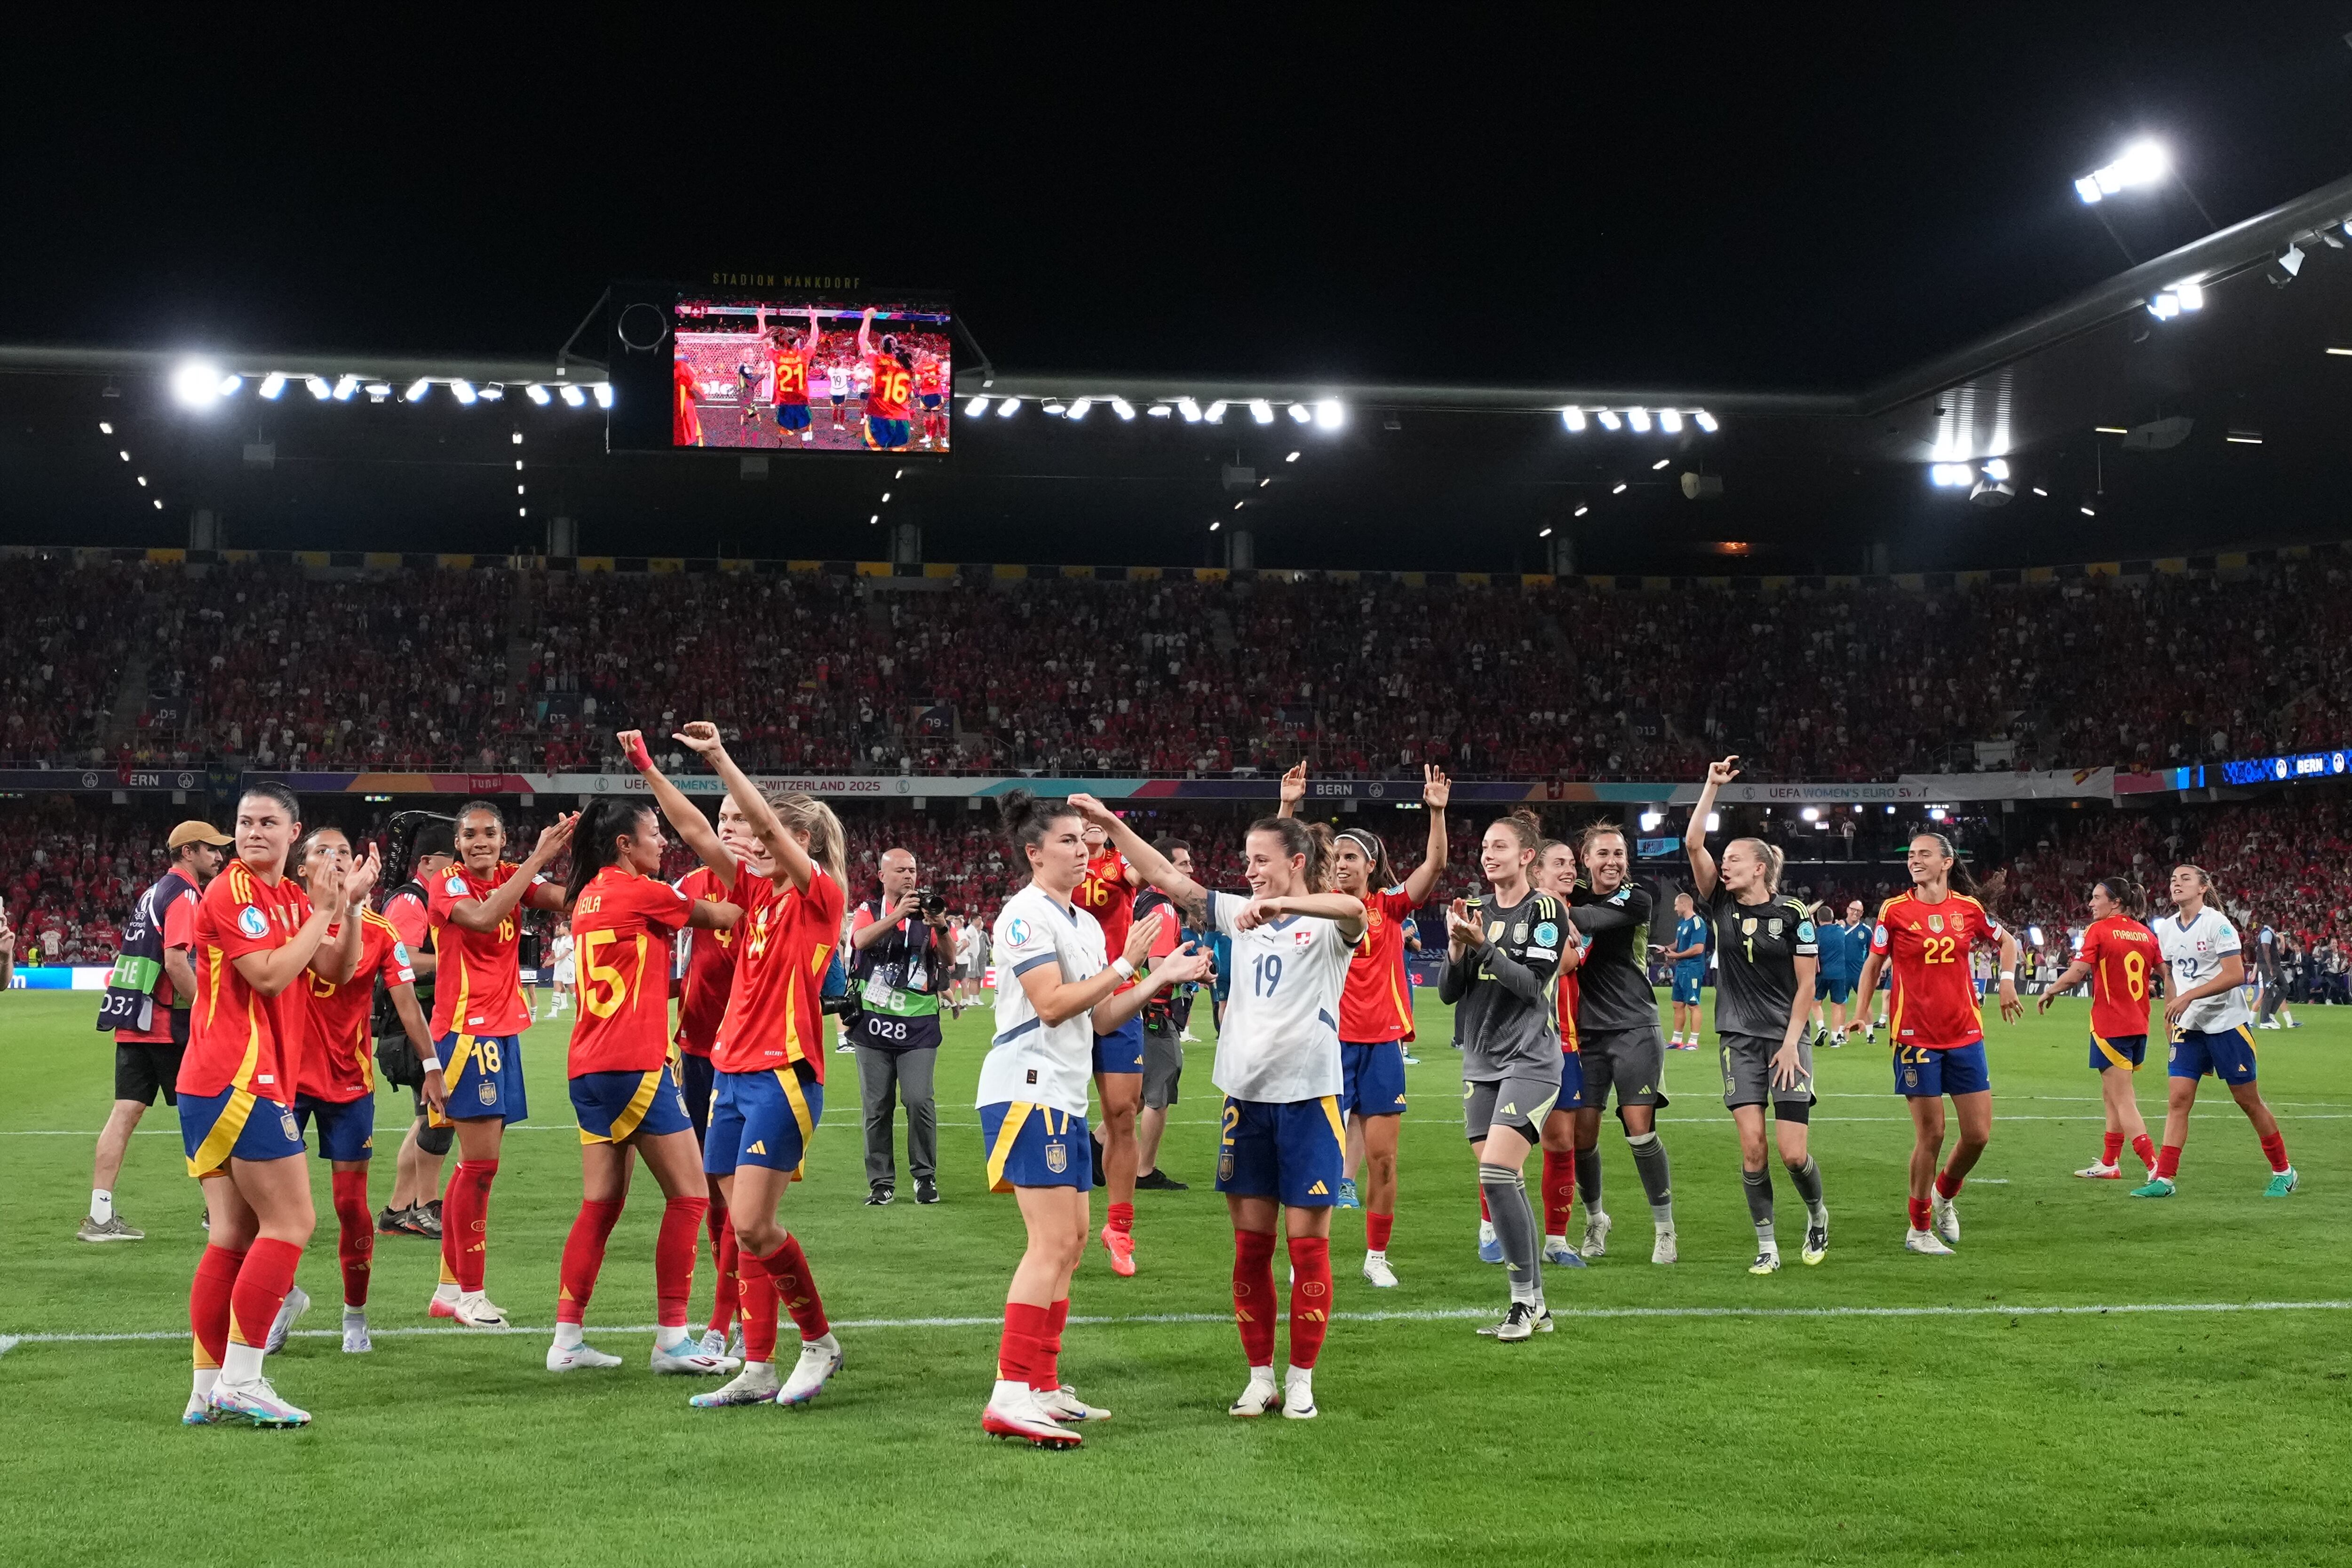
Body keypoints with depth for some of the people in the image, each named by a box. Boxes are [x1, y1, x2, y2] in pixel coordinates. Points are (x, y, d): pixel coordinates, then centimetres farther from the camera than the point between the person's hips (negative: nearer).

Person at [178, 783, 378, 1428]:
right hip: (239, 1083, -9)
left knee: (233, 1235, 7)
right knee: (290, 1223, -9)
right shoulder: (233, 893, -9)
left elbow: (338, 970, 14)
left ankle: (209, 1389, 8)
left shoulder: (290, 897, 17)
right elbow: (270, 974, -19)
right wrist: (328, 910, -13)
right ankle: (240, 1381, -9)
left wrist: (351, 906, 1)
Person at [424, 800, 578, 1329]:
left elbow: (566, 897, -9)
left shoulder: (513, 877, 8)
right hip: (466, 1031, -7)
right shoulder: (448, 884, -8)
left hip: (504, 1030, 7)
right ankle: (470, 1293, 0)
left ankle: (449, 1289, 19)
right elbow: (484, 917, -29)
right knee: (481, 1163, -8)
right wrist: (539, 858, -29)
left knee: (476, 1163, 11)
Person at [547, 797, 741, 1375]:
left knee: (601, 1203, 11)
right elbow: (722, 917, 2)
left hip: (590, 1067, 9)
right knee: (688, 1196, -2)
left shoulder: (590, 895, 15)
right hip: (635, 1064, -9)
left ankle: (567, 1339, 9)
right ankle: (671, 1339, -3)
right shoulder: (640, 892, -8)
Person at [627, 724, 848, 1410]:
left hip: (783, 1075, -8)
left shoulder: (821, 895, -6)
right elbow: (694, 830, 11)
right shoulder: (758, 893, 13)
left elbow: (765, 821, -17)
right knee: (745, 1229, 5)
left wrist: (720, 757, -19)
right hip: (732, 1073, 8)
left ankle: (820, 1340, 6)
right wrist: (647, 768, 6)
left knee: (752, 1225, -12)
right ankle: (757, 1371, 9)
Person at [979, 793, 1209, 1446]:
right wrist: (1125, 964, -14)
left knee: (1071, 1242, 11)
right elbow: (1053, 1005, -18)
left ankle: (1043, 1388, 17)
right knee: (1052, 1242, -16)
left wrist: (1162, 977, 10)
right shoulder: (1025, 914, -10)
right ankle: (1010, 1396, -17)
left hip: (1065, 1098, 10)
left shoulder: (1086, 924, 18)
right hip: (1027, 1091, -10)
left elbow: (1101, 1018, 18)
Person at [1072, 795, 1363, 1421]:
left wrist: (1282, 904, -42)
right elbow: (1168, 879, 10)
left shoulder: (1327, 925, -5)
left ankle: (1301, 1381, 9)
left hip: (1309, 1095, -5)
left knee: (1308, 1242, -1)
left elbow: (1355, 910, -29)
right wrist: (1113, 825, 3)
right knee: (1250, 1243, 7)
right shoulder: (1241, 915, 12)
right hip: (1246, 1094, 5)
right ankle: (1260, 1378, 16)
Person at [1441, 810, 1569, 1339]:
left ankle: (1524, 1301, -10)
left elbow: (1532, 983, -15)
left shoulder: (1544, 910, -5)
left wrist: (1483, 946, -22)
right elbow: (1447, 992, 8)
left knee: (1497, 1173, -18)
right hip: (1481, 1063, 7)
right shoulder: (1475, 911, 13)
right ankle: (1535, 1306, 12)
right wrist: (1456, 947, -8)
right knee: (1503, 1184, 4)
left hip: (1529, 1060, -7)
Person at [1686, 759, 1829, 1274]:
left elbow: (1806, 985, -4)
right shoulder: (1722, 906, 3)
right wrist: (1713, 786, -8)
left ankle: (1817, 1216, 24)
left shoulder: (1794, 914, -5)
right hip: (1738, 1039, 3)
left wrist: (1790, 1043, -10)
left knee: (1792, 1152, -6)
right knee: (1752, 1145, -7)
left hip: (1786, 1040, -3)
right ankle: (1766, 1246, 4)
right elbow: (1693, 843, -5)